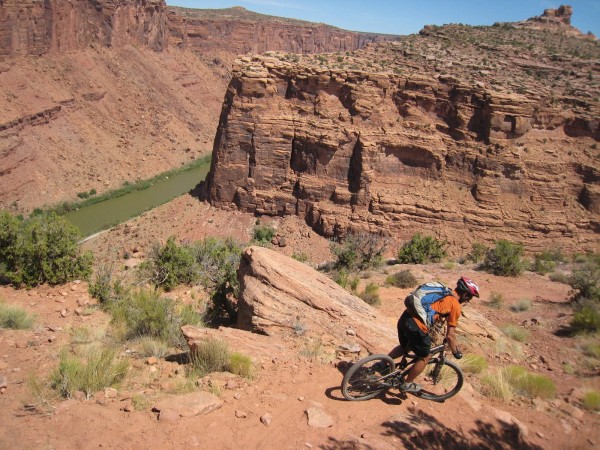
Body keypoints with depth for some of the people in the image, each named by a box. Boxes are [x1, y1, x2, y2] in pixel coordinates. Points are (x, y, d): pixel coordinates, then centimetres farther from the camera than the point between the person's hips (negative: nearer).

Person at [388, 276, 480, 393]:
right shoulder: (455, 305, -1)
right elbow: (450, 336, 1)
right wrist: (456, 353, 17)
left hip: (404, 317, 8)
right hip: (416, 326, -7)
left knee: (405, 347, 34)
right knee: (424, 357, 17)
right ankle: (407, 384, 28)